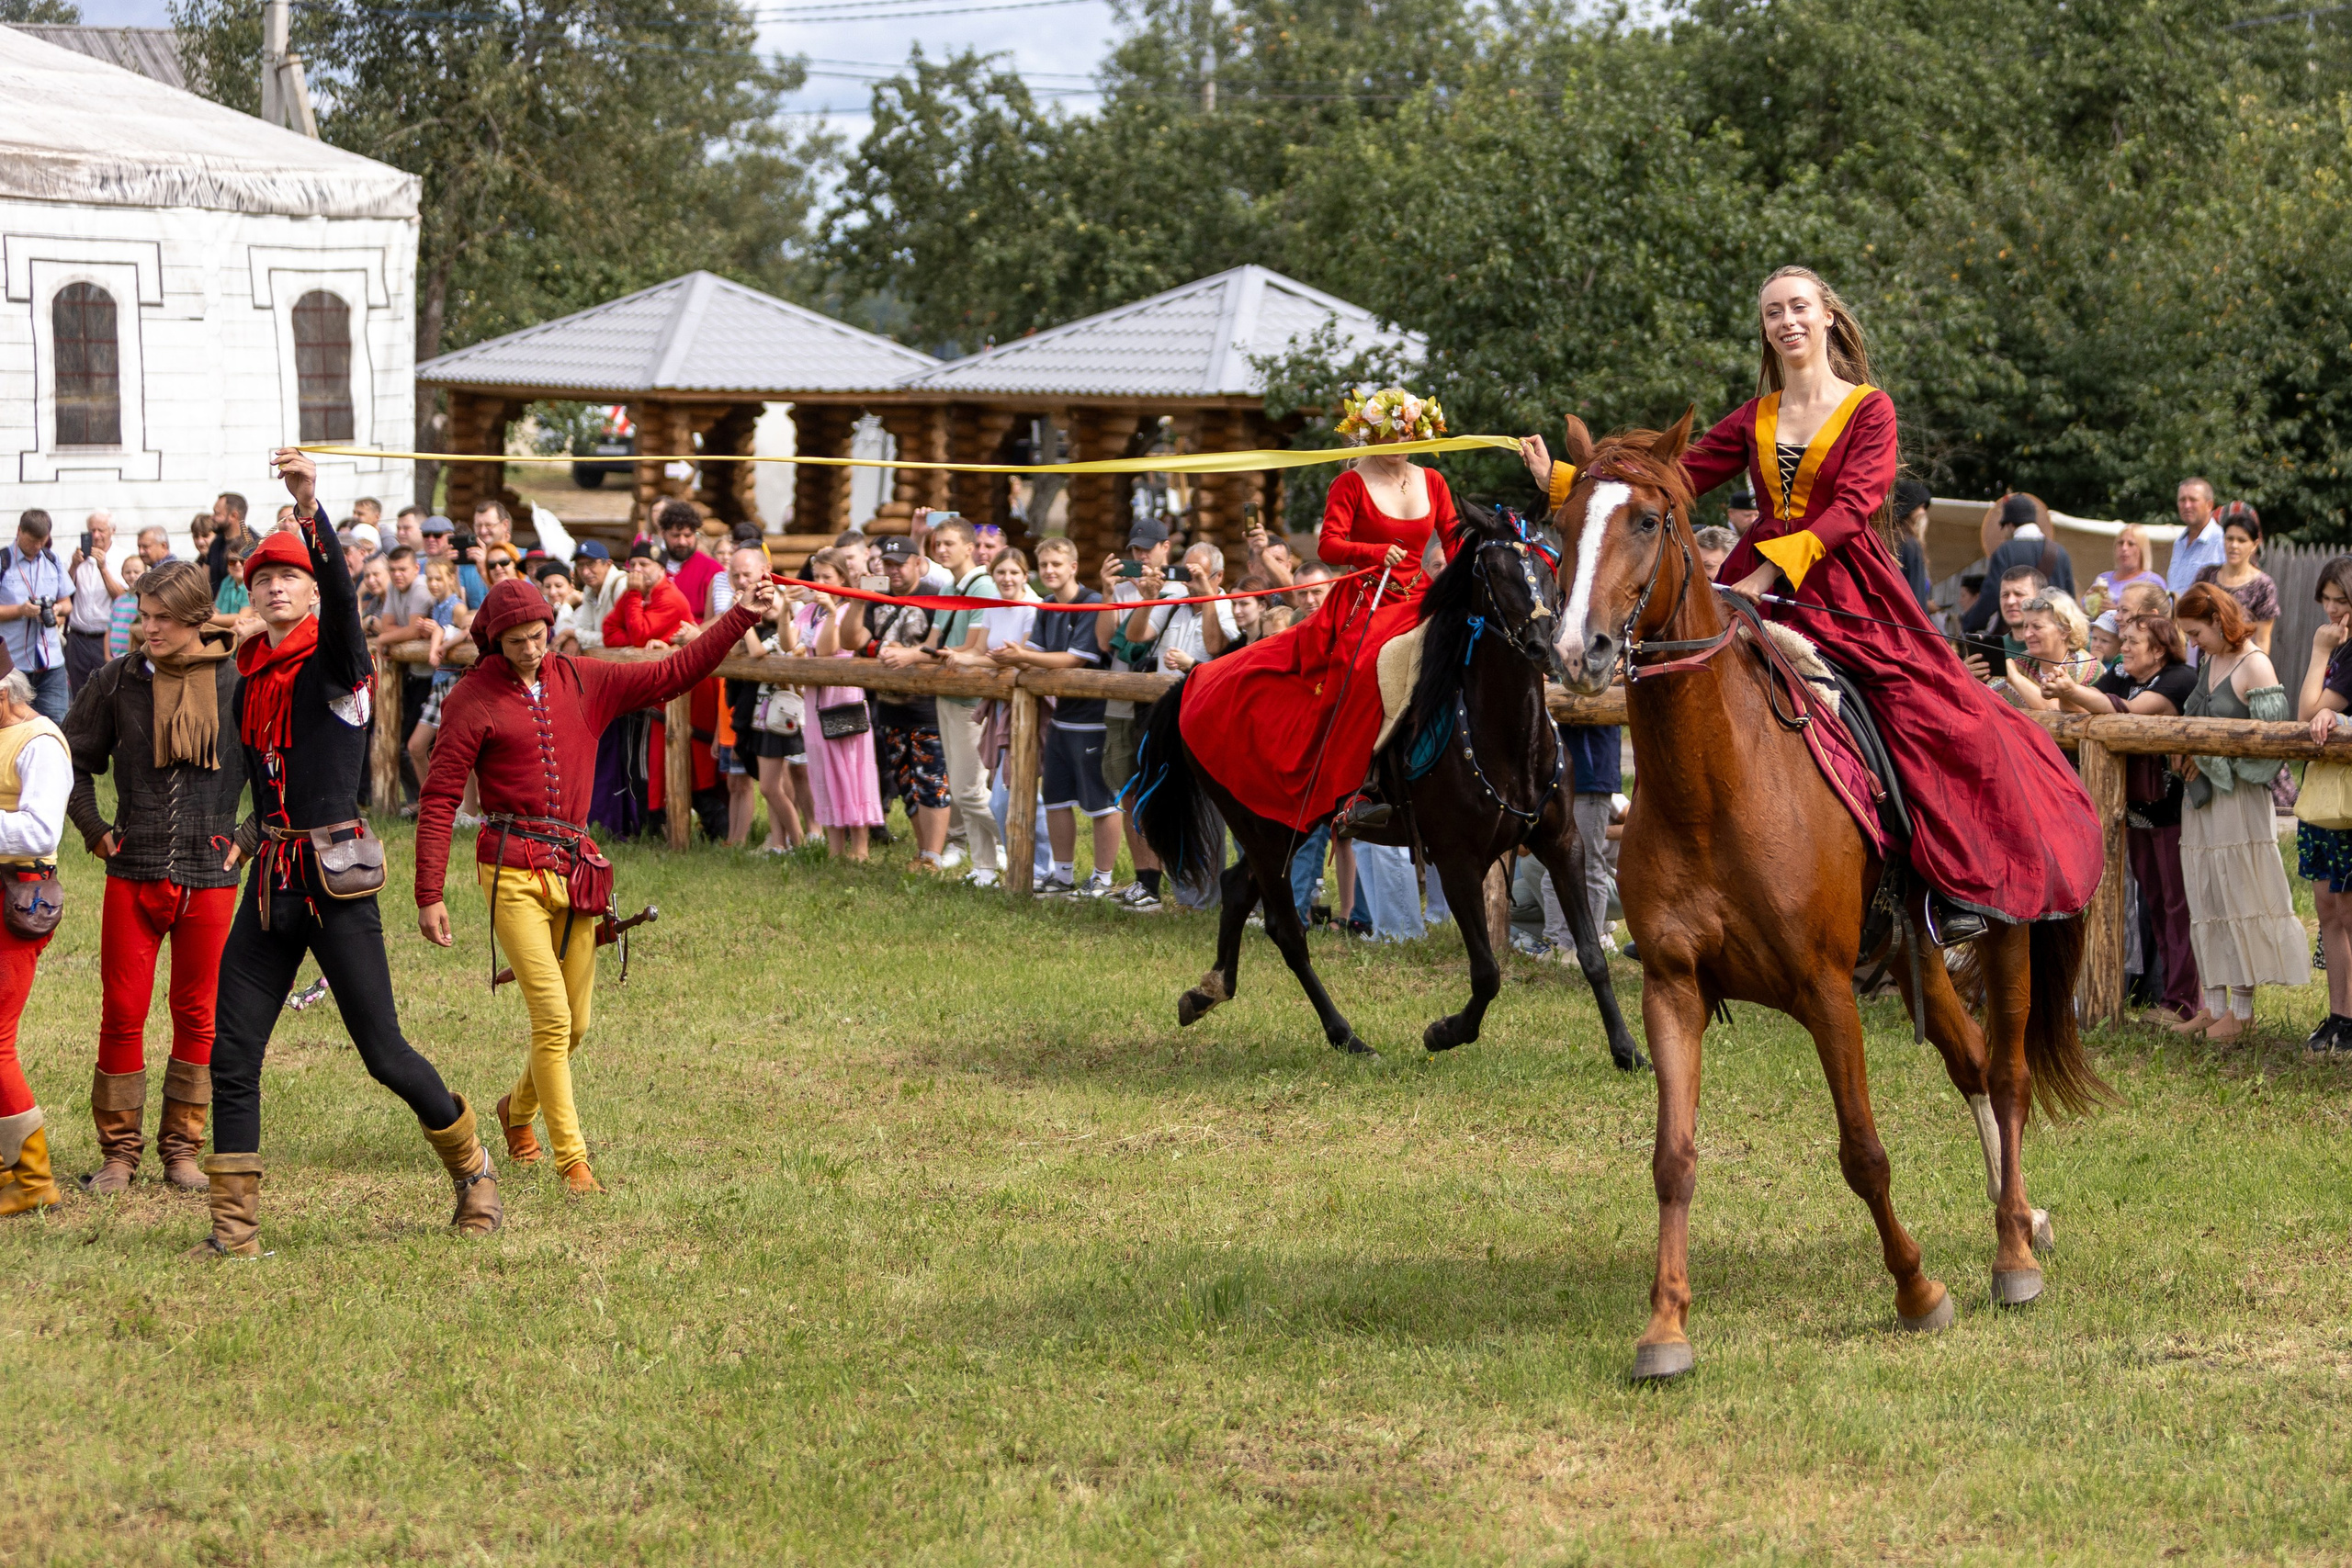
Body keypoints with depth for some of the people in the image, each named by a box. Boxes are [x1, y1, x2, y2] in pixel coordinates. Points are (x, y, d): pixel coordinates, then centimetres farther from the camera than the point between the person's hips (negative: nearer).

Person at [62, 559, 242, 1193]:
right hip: (133, 875, 1)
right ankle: (119, 1151, 11)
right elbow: (72, 758, 13)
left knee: (197, 1017, 6)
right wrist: (95, 831, 6)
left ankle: (182, 1149, 17)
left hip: (210, 877, -1)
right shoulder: (117, 681, 1)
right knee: (121, 1015, 1)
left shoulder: (239, 682, -2)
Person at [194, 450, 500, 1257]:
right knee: (231, 1054, 0)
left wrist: (311, 511, -40)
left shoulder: (335, 665, -6)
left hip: (336, 879, -6)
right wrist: (252, 834, 11)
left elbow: (342, 594, -27)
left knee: (384, 1052, -3)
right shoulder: (251, 678, 13)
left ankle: (471, 1167, 20)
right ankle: (235, 1225, 6)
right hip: (271, 879, 6)